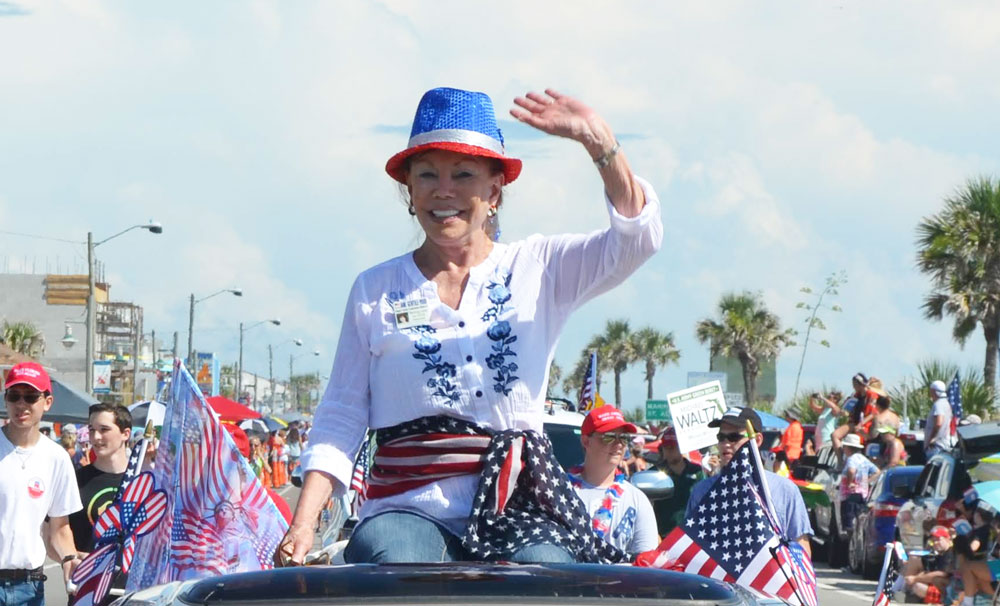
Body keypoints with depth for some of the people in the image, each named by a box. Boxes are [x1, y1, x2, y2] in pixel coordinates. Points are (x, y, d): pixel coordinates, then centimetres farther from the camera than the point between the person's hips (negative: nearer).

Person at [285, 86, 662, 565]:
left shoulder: (539, 269, 12)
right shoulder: (374, 291, 14)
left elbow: (637, 238, -3)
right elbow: (340, 417, 12)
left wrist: (598, 142, -18)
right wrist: (303, 524, 0)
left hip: (520, 512, 0)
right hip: (409, 511, 0)